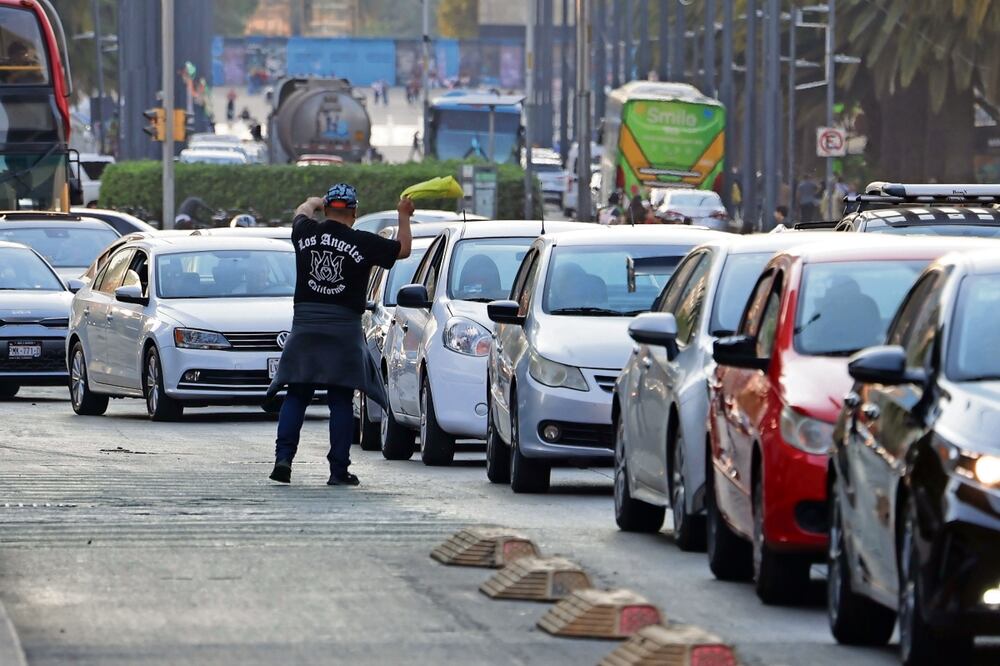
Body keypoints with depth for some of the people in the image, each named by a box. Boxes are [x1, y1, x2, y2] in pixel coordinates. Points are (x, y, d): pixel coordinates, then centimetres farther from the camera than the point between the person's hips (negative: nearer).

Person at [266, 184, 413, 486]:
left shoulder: (305, 233, 4)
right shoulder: (363, 243, -5)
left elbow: (303, 211, 29)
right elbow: (403, 249, 11)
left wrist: (314, 202, 51)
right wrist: (404, 217, 27)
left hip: (304, 325, 2)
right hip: (344, 327, -2)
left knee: (296, 397, 7)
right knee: (341, 401, 2)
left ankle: (283, 458, -6)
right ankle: (339, 470, 1)